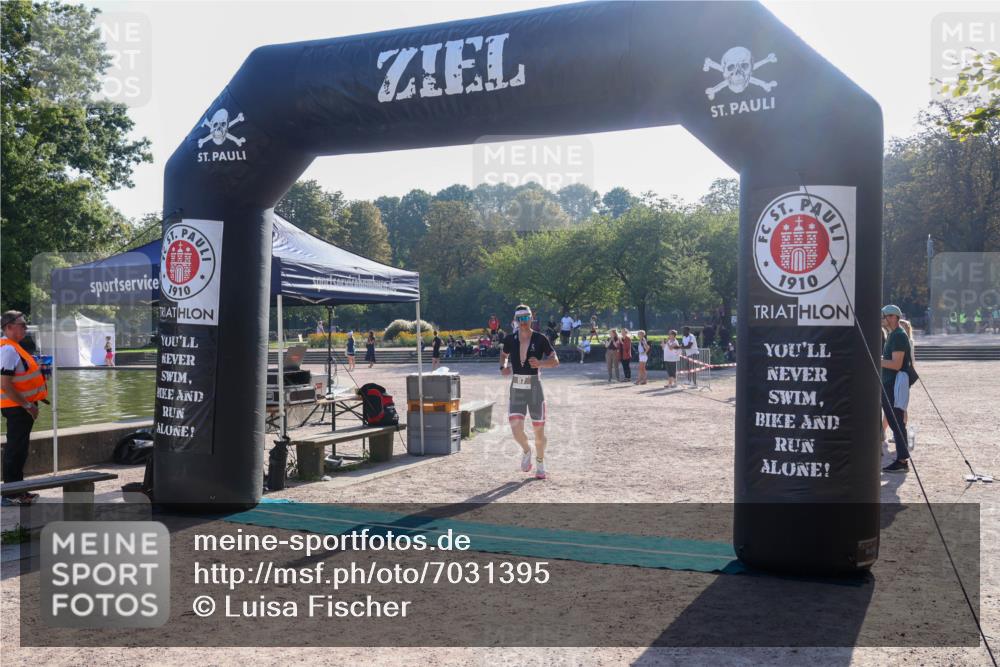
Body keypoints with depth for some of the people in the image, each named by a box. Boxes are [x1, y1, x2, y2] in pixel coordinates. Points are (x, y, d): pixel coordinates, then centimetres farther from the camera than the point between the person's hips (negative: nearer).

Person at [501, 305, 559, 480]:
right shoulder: (510, 340, 4)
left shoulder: (540, 339, -5)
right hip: (516, 388, 2)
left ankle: (540, 462, 29)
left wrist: (540, 363, -24)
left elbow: (555, 361, -4)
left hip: (534, 387, -1)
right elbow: (504, 355, 23)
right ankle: (526, 451, 20)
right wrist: (503, 367, 2)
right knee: (516, 427, -12)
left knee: (539, 430, 6)